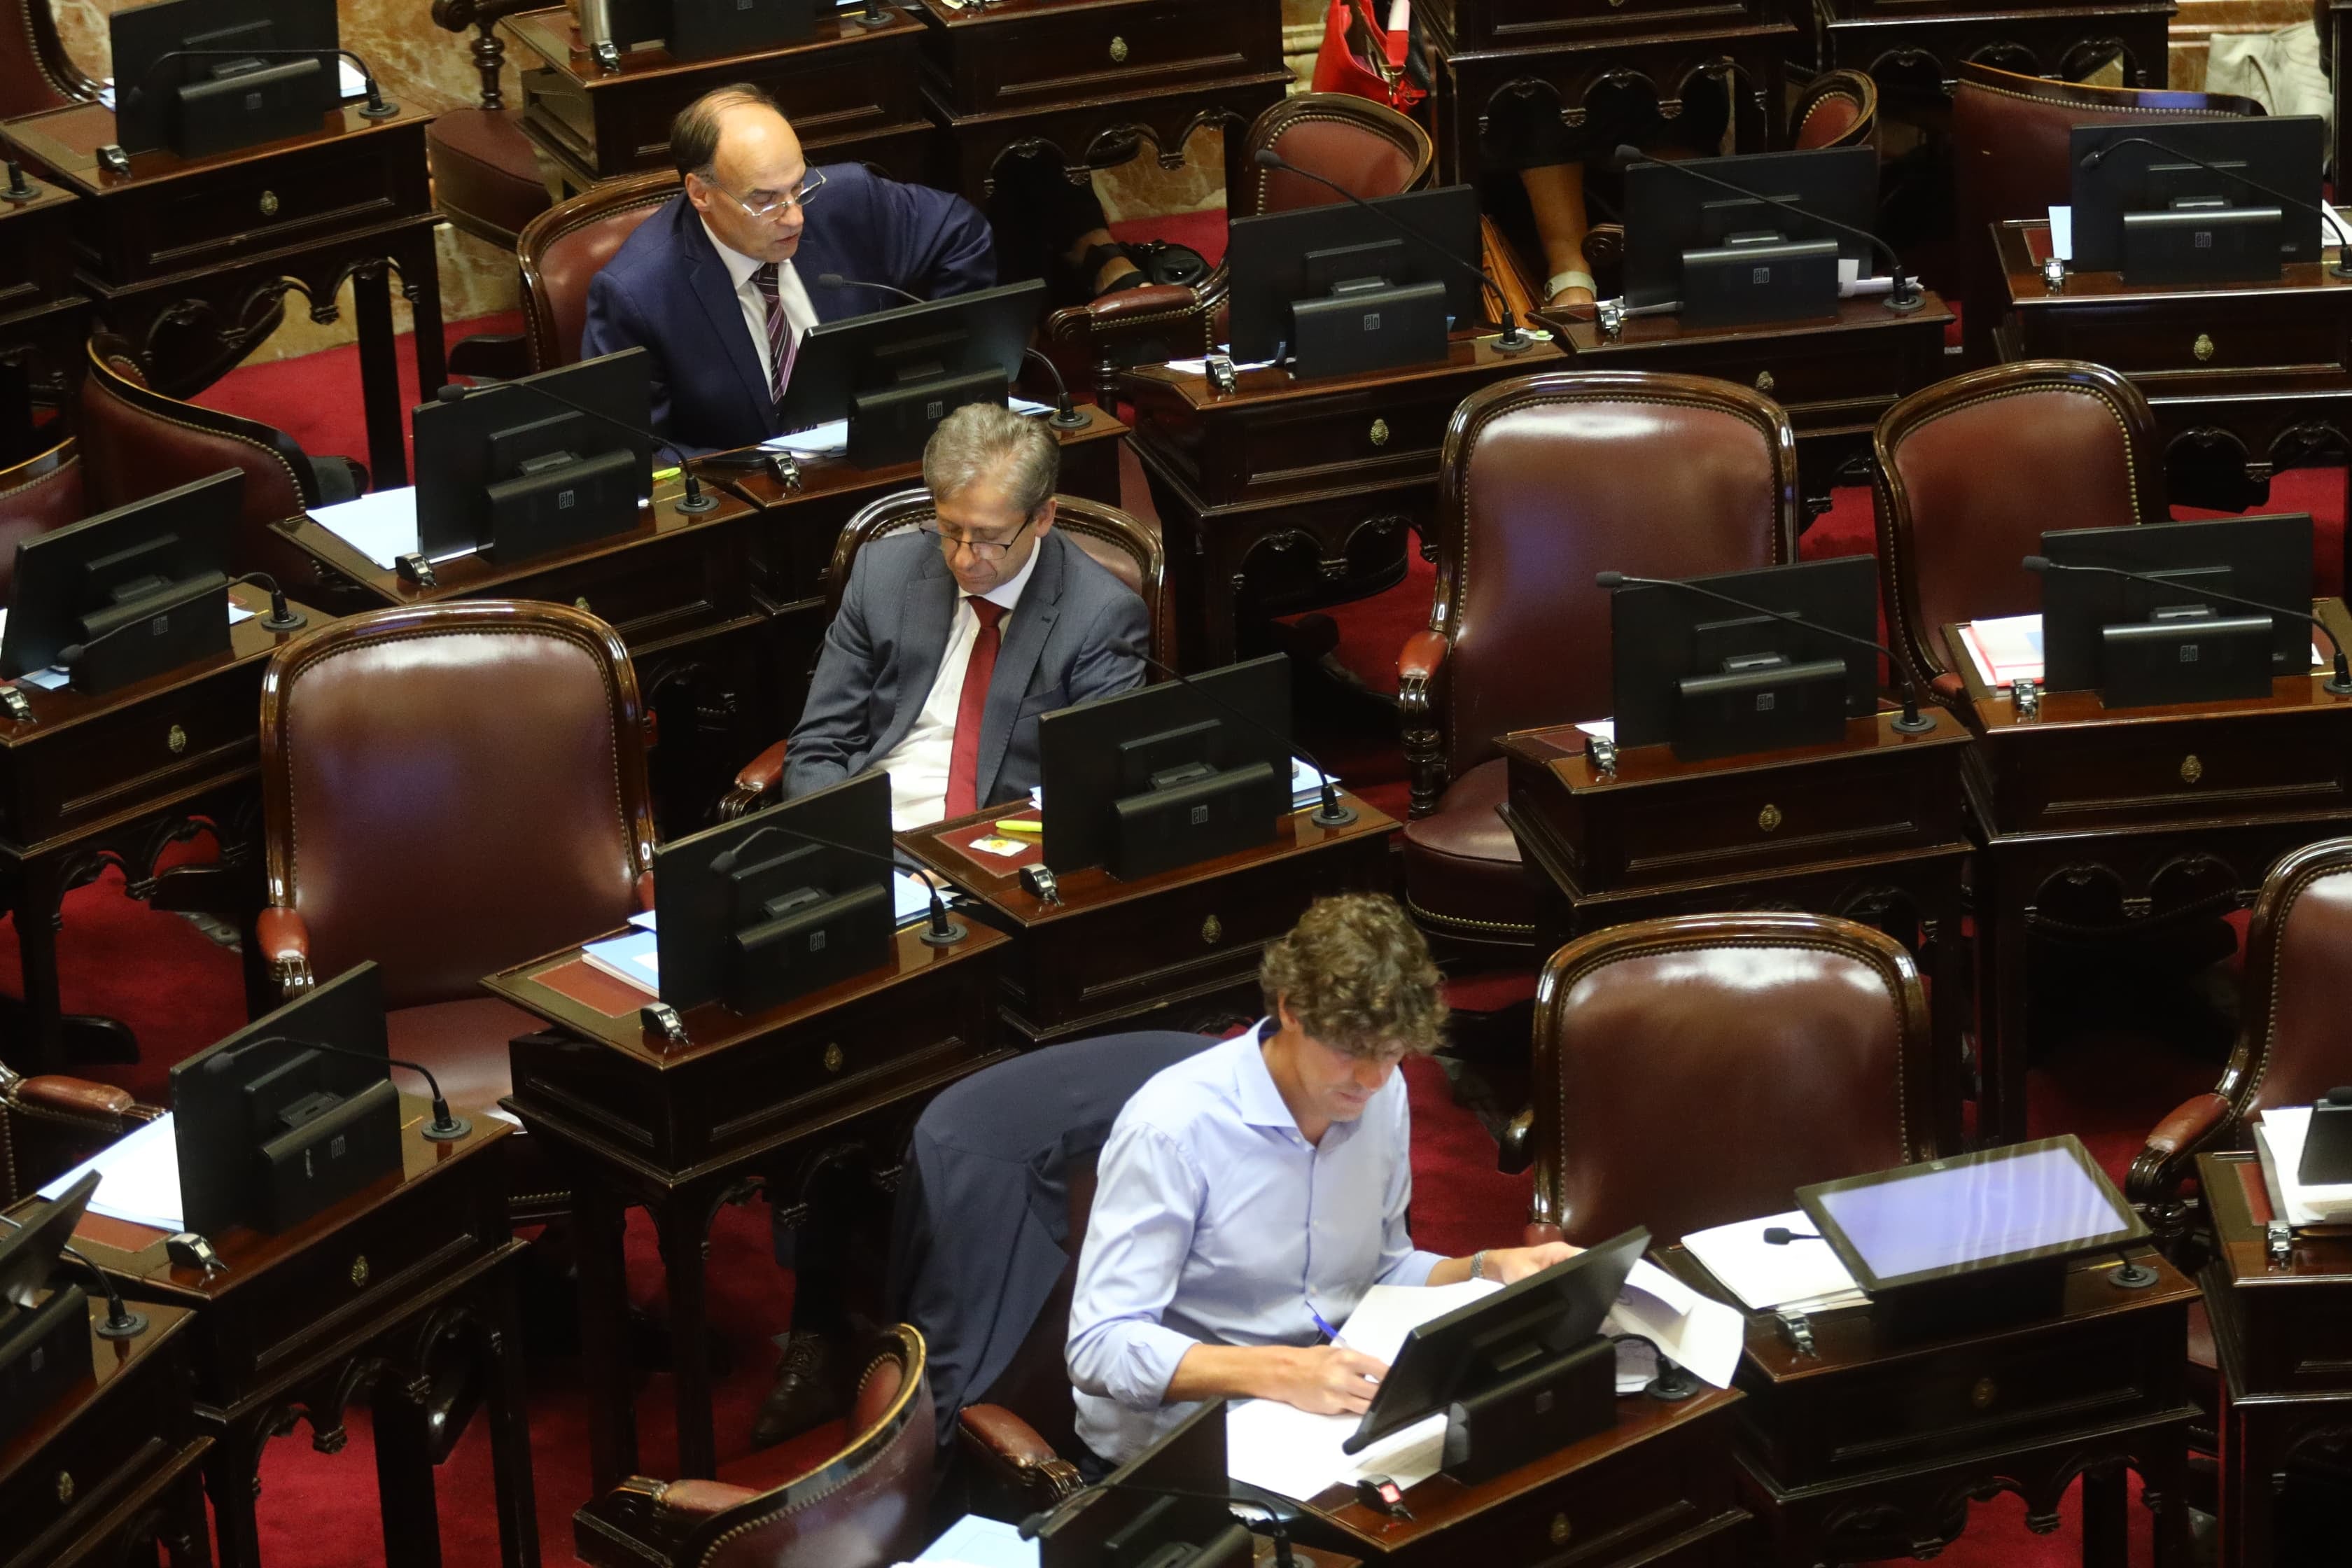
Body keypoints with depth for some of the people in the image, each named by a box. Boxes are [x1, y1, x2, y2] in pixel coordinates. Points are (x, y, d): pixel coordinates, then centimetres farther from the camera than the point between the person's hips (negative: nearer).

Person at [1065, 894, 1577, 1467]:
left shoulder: (1381, 1095, 3)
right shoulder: (1173, 1125, -21)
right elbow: (1102, 1347, -24)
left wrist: (1488, 1269, -1)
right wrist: (1282, 1374, -35)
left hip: (1329, 1401, 8)